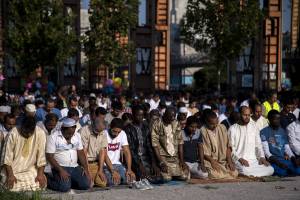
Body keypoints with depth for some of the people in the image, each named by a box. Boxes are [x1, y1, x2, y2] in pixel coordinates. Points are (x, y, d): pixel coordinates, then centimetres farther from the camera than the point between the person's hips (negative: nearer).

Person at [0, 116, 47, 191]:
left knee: (40, 184, -20)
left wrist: (40, 174, -13)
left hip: (31, 169, 2)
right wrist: (10, 175, -18)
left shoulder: (40, 133, -12)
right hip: (13, 170, -2)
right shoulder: (13, 133, -17)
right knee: (13, 188, -21)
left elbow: (41, 155, -6)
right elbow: (7, 157, -12)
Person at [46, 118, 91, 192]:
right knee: (65, 187, -28)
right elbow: (49, 156, -12)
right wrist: (61, 170, -21)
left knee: (86, 184, -15)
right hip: (59, 167, -5)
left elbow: (81, 153, 12)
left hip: (75, 167, 5)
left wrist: (86, 168, -1)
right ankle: (49, 180, 1)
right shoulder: (53, 137, -9)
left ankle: (68, 181, 11)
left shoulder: (77, 136, 9)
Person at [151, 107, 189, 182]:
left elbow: (180, 142, 6)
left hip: (175, 156, 5)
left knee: (184, 176, -8)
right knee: (167, 178, -25)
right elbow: (155, 144, -12)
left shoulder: (176, 124, 6)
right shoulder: (157, 125, -9)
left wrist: (182, 160, -3)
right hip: (163, 156, -5)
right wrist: (161, 162, -18)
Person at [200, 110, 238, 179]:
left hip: (223, 161, 5)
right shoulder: (202, 131, -8)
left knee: (234, 173, -18)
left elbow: (228, 146, 9)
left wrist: (229, 161, -2)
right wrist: (212, 161, -17)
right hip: (209, 161, -5)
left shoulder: (222, 128, 9)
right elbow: (202, 150, -8)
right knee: (217, 176, -29)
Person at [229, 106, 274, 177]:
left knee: (270, 170, -19)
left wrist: (262, 157, 0)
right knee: (245, 171, -37)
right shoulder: (232, 129, 2)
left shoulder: (254, 127, 16)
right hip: (239, 160, -5)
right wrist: (239, 159, -18)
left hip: (254, 160, 5)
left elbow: (258, 144, 16)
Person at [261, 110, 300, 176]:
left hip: (285, 159, 5)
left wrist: (294, 159, -3)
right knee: (282, 172, -36)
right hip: (273, 161, -5)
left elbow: (287, 148, 18)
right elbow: (266, 151, -8)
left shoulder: (283, 131, 20)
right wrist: (277, 162, -21)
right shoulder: (264, 132, -1)